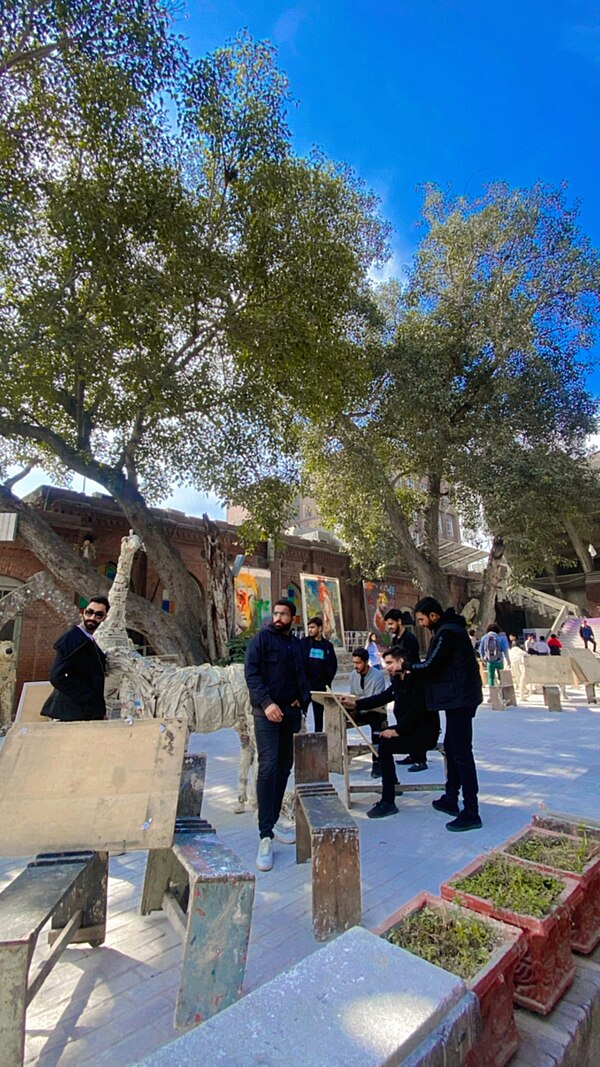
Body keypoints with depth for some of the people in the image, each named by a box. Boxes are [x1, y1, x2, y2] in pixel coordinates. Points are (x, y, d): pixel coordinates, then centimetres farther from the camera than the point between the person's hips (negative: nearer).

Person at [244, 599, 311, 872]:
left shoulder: (296, 644, 12)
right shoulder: (261, 638, -4)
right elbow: (251, 673, -12)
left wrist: (302, 699, 0)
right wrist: (266, 703, -21)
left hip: (290, 712, 6)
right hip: (267, 712, -6)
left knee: (284, 768, 12)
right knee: (268, 768, -11)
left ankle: (273, 822, 26)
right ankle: (265, 836, -5)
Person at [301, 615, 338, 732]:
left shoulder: (327, 645, 6)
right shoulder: (303, 642, 1)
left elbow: (333, 665, 8)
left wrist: (328, 681, -2)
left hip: (321, 685, 2)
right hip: (304, 684, -2)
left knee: (319, 713, 10)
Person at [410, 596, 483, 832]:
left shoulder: (447, 633, -20)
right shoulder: (449, 629, 12)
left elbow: (430, 666, -22)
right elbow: (439, 664, 15)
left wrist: (405, 666, -7)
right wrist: (413, 667, 6)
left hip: (459, 699, -11)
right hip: (460, 698, 11)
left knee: (461, 753, -4)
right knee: (451, 747, 19)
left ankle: (471, 813, 4)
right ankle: (451, 799, 32)